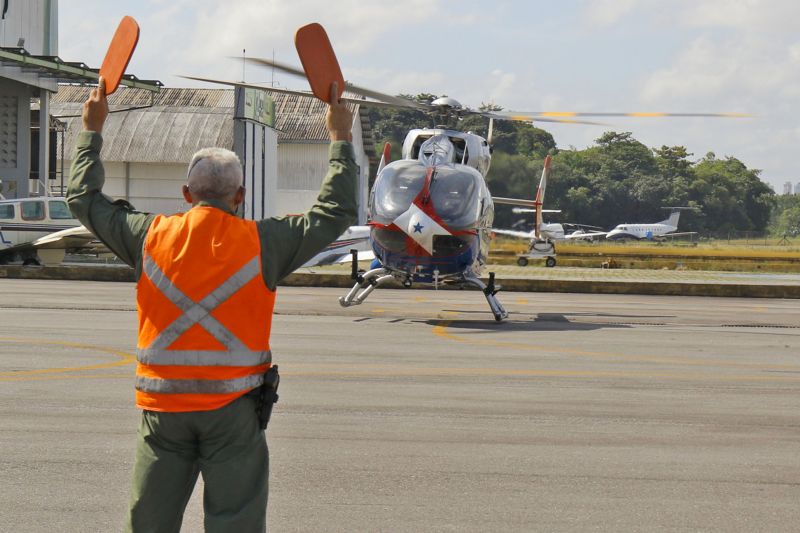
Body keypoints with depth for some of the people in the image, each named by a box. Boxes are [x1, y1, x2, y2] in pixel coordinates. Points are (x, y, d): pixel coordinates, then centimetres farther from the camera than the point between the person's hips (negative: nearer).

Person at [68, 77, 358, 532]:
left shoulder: (152, 236, 2)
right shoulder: (261, 242, -4)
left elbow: (85, 199, 16)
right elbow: (335, 213, 6)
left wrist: (93, 131, 28)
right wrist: (341, 139, 17)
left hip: (163, 406, 2)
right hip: (232, 407, -2)